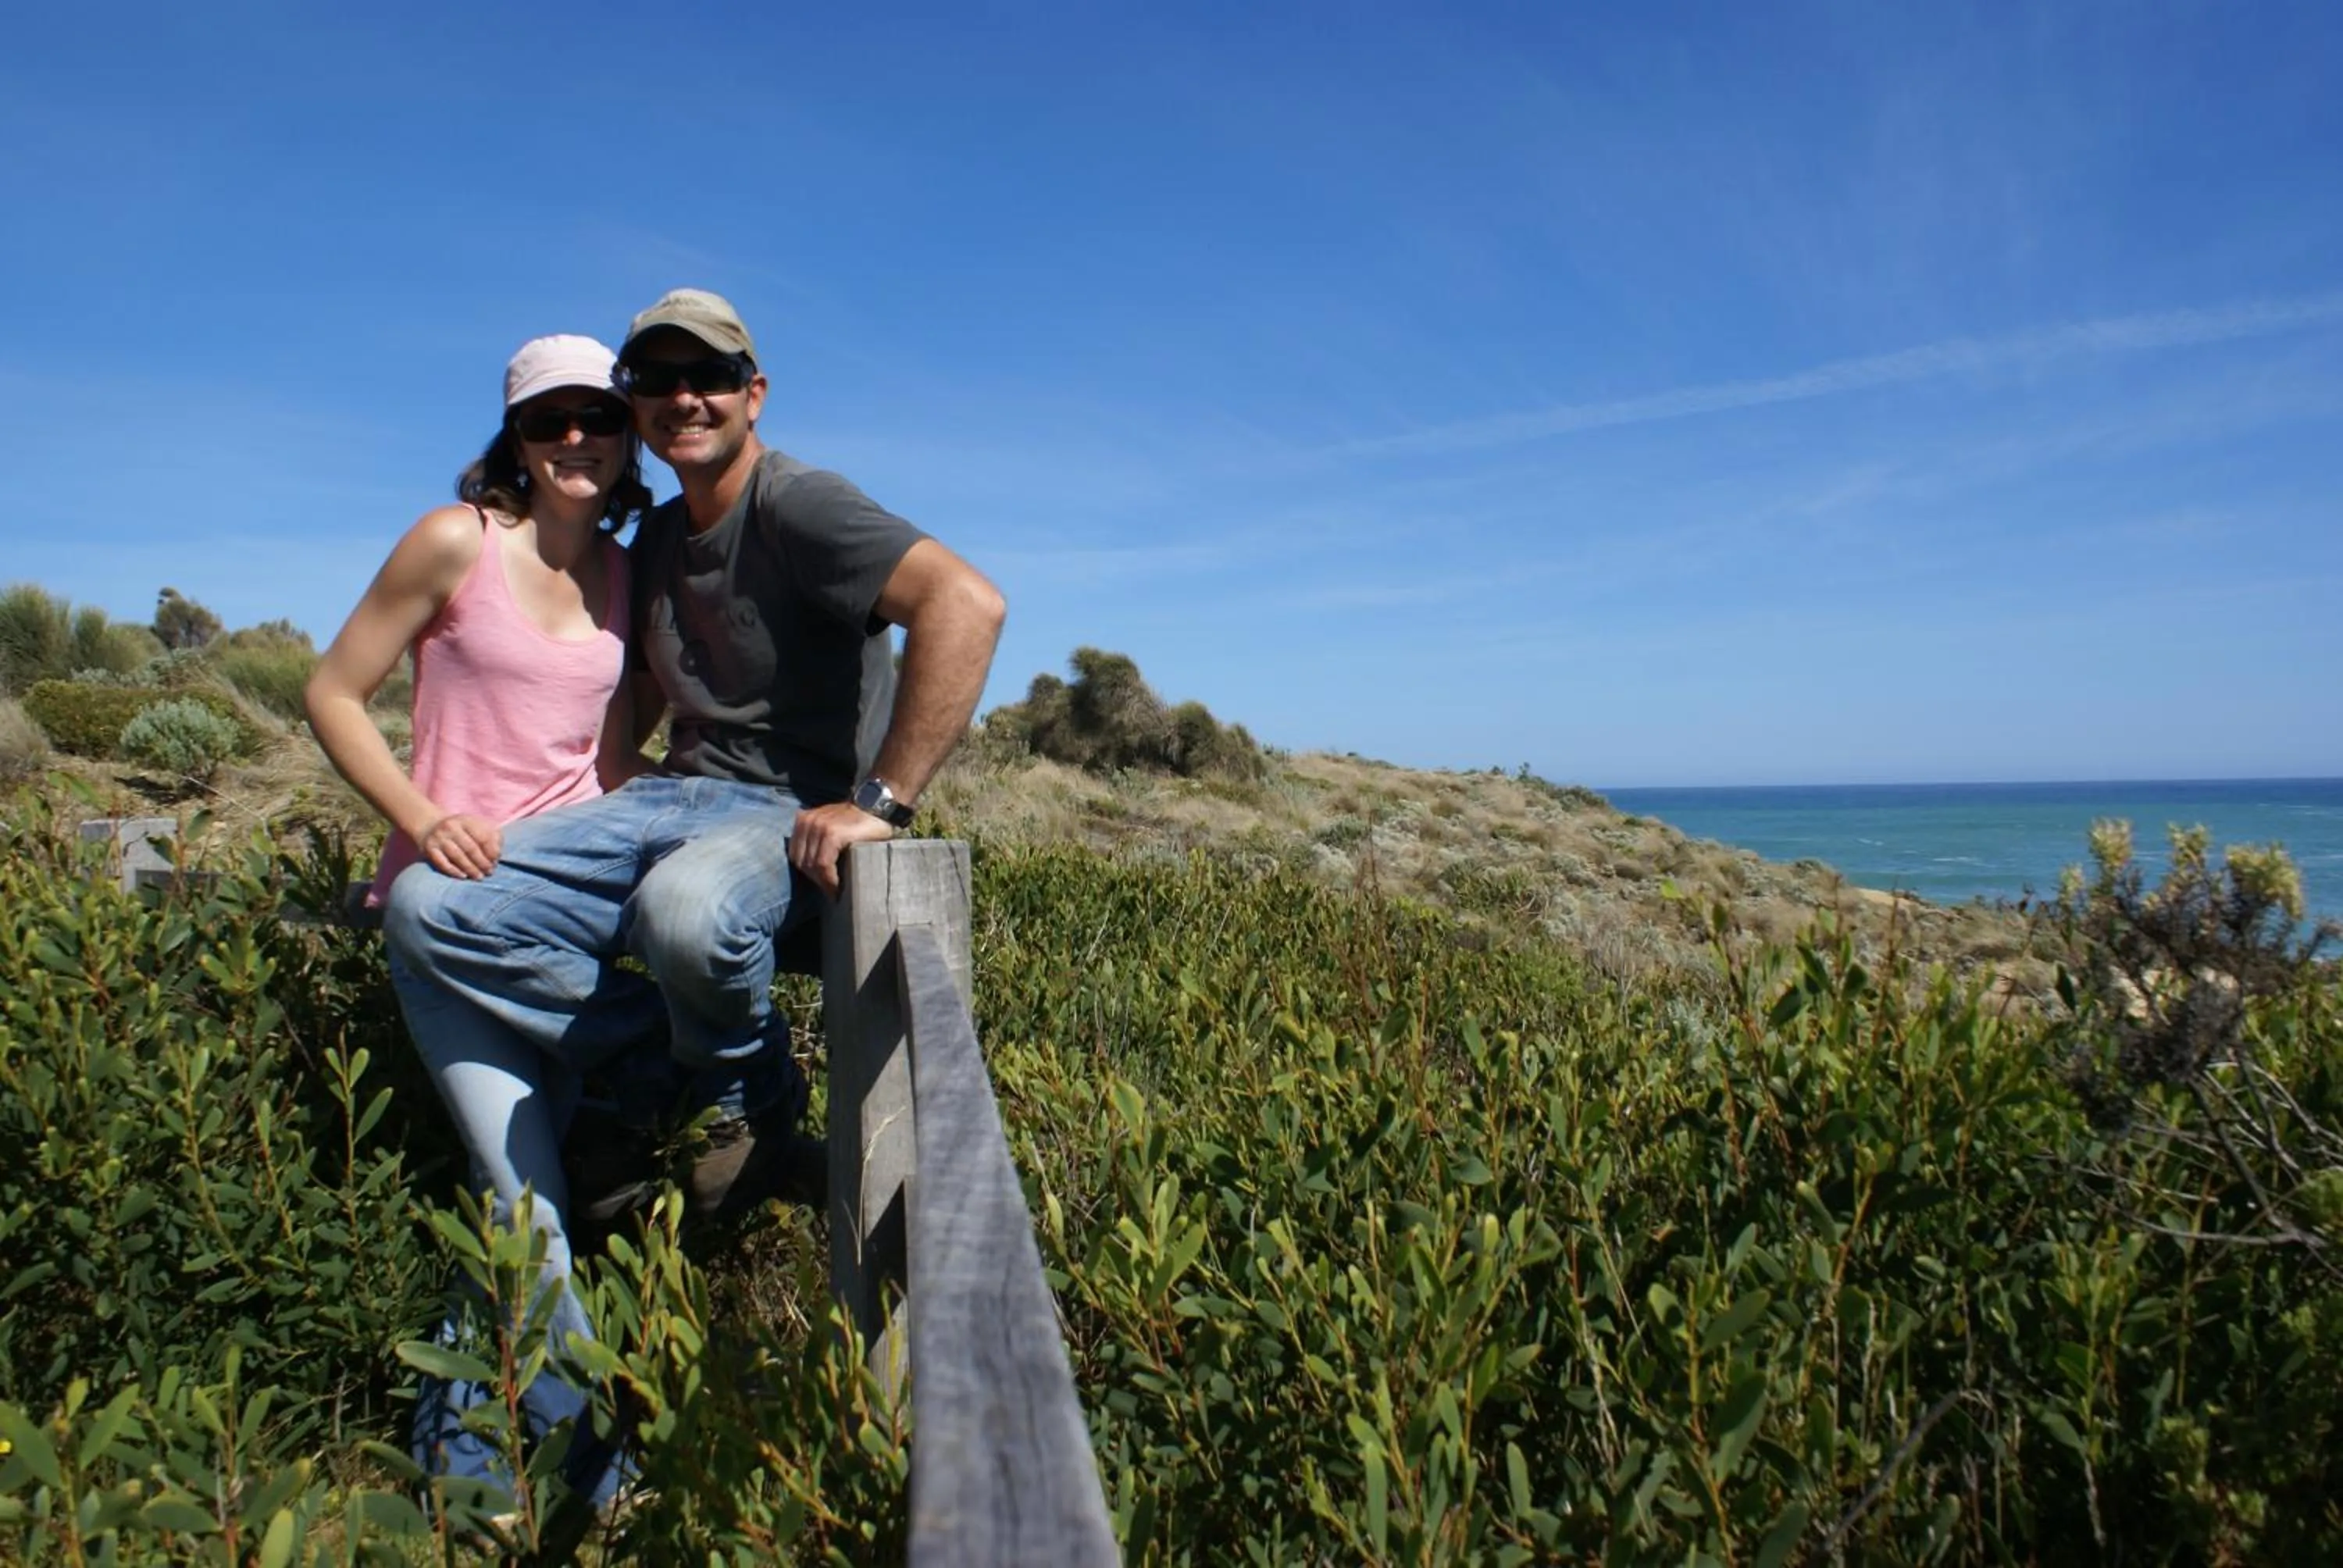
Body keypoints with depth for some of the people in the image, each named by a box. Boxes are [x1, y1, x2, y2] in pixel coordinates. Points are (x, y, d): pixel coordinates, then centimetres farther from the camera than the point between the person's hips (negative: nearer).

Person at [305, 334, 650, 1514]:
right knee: (526, 1200, -11)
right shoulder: (457, 543, -6)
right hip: (450, 893, -4)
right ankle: (601, 1462, 7)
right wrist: (421, 819, -15)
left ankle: (463, 1428, 31)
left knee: (517, 1184, 10)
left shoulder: (629, 580, 8)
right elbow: (333, 694, -2)